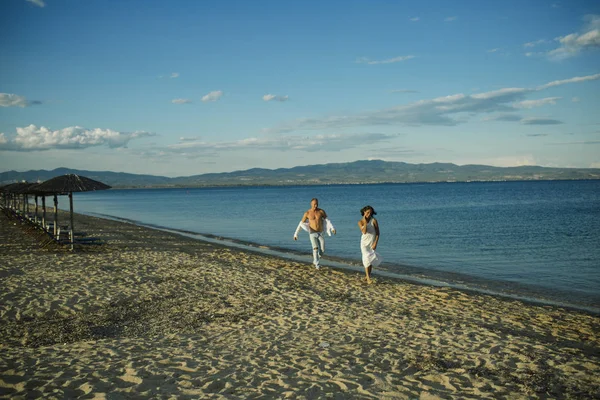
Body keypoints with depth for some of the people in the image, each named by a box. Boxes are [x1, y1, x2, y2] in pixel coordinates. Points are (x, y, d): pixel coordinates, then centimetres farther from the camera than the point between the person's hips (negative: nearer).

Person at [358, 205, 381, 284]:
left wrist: (375, 243, -13)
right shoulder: (360, 222, -3)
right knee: (367, 259, -10)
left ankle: (369, 276, 19)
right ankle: (368, 278, -13)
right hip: (365, 242, 0)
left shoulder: (374, 220, -7)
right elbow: (364, 231, -19)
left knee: (371, 259, 6)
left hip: (372, 243, 0)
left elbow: (377, 233, -6)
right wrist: (365, 222, -19)